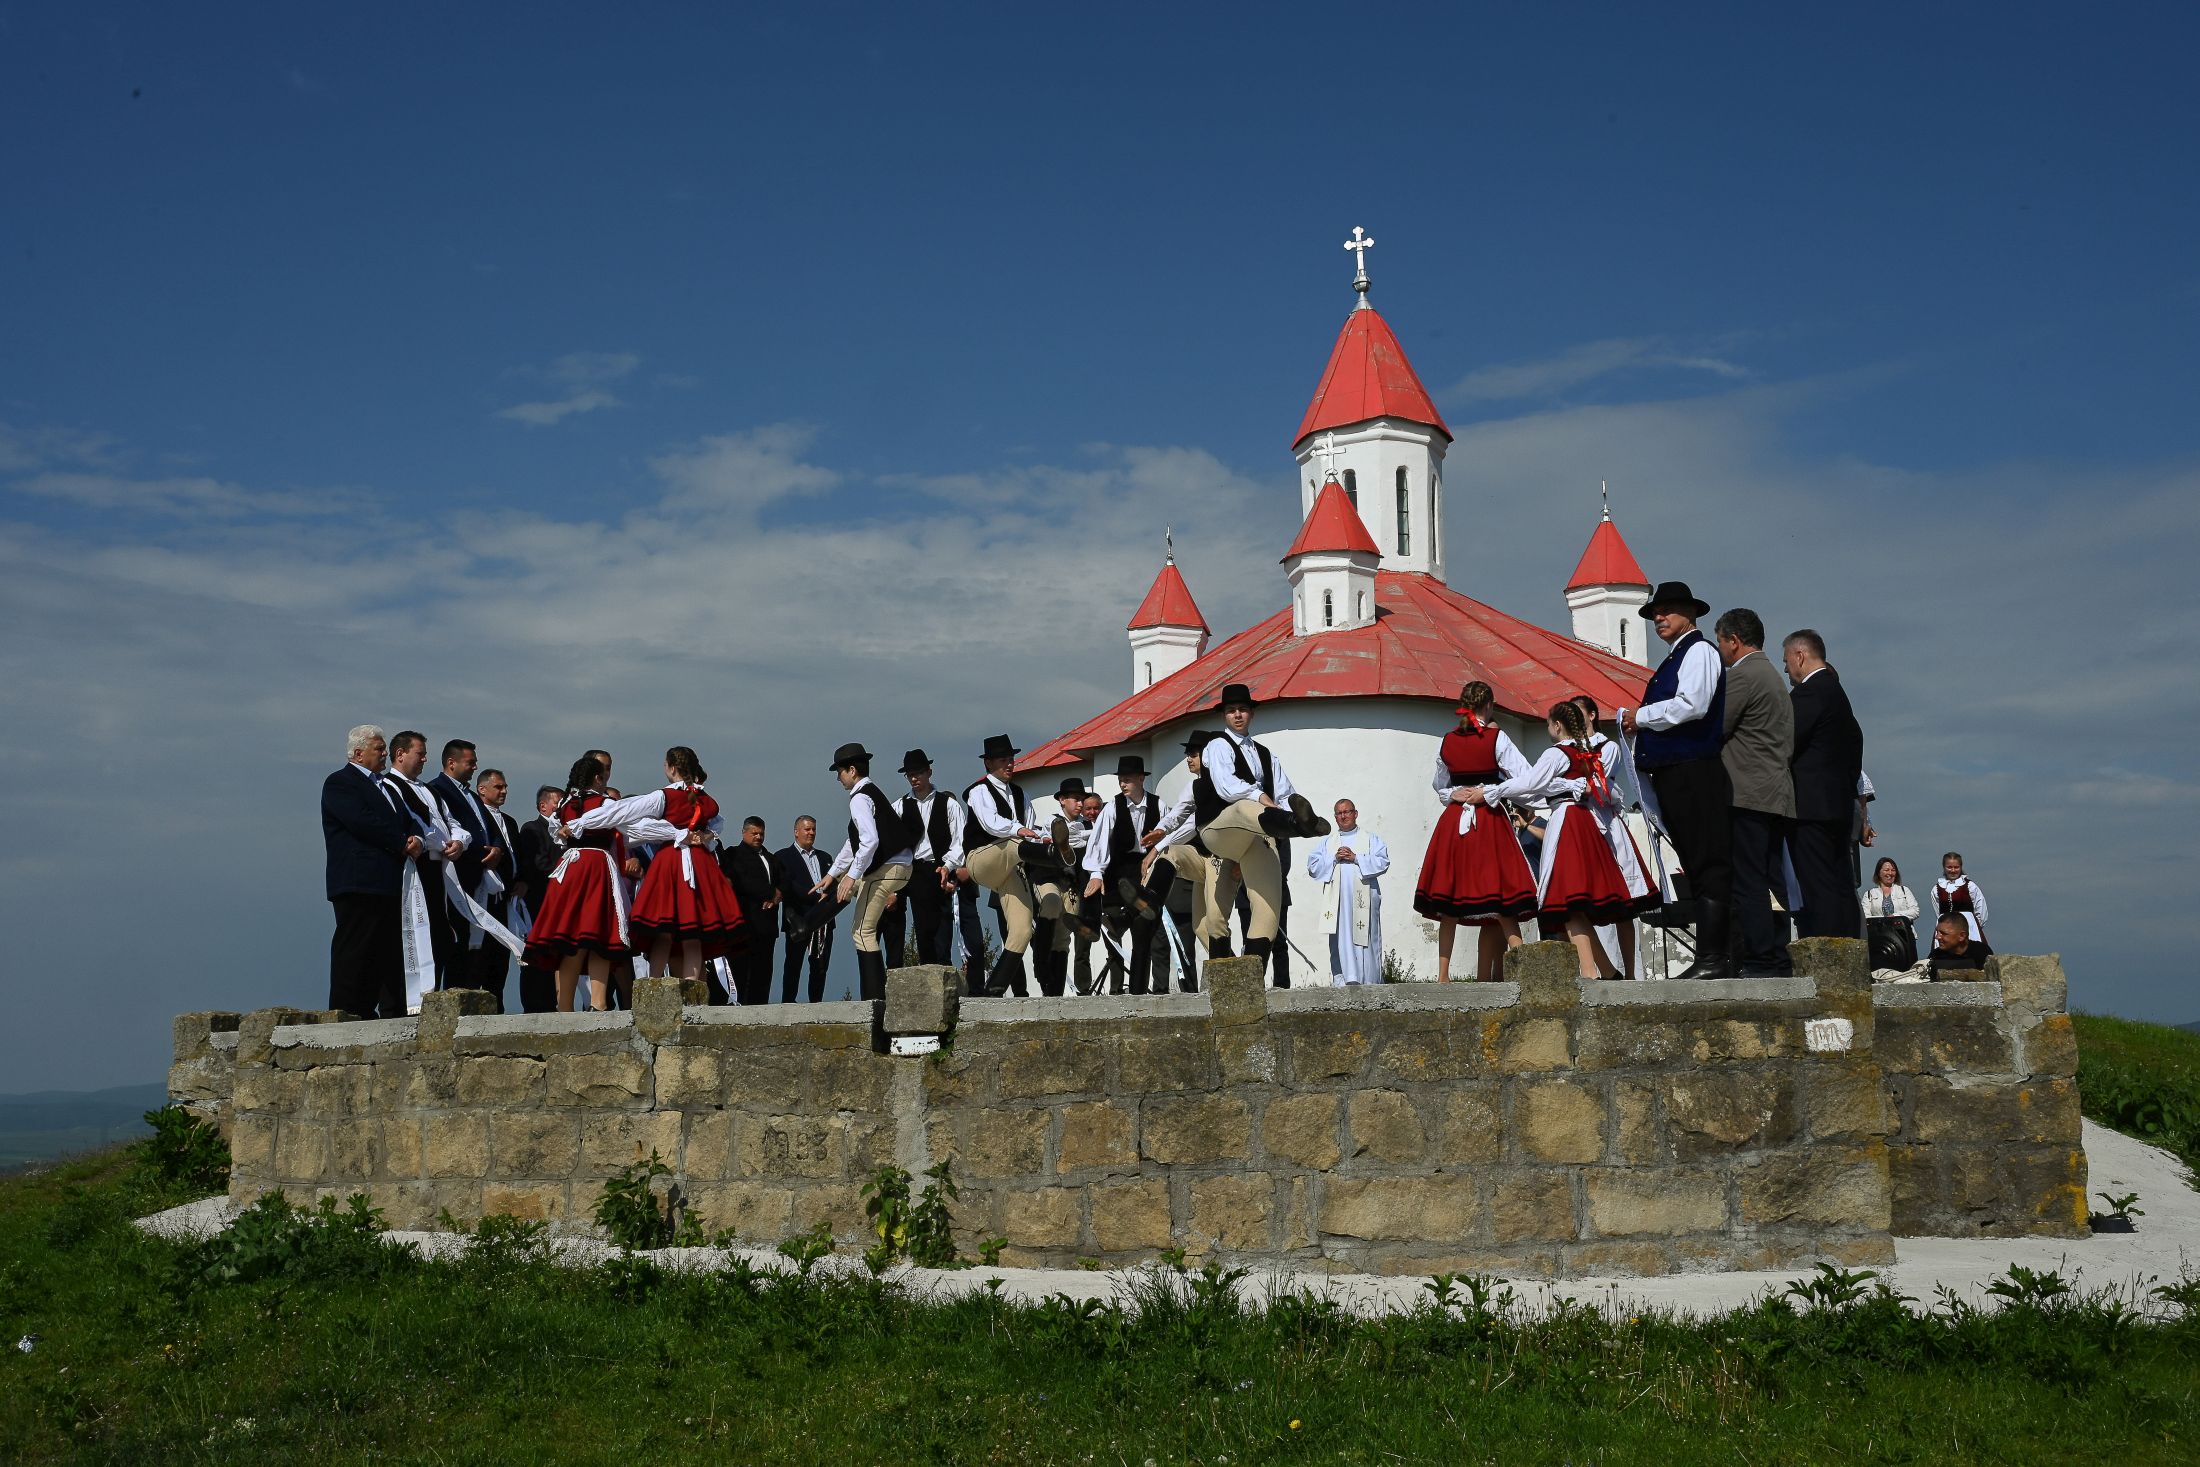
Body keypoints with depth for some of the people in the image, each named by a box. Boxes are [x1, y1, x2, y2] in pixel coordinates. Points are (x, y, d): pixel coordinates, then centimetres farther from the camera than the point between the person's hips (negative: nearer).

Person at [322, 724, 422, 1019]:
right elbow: (363, 822, -16)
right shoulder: (339, 782, -2)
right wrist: (403, 844, -11)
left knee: (388, 958, 8)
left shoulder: (381, 786, 25)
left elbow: (404, 825, 20)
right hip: (358, 884, -9)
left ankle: (393, 1017, 9)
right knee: (354, 956, -8)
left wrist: (415, 841, -3)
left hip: (388, 885, 9)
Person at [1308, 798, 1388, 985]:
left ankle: (1369, 983, 2)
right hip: (1338, 899, 1)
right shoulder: (1326, 842, 20)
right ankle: (1344, 982, -13)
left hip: (1363, 898, -1)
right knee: (1341, 940, -9)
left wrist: (1356, 858, -8)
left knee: (1365, 940, -4)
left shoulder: (1371, 839, 15)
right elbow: (1312, 866, 8)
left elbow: (1383, 862, 0)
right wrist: (1334, 858, -5)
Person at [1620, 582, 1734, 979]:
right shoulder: (1673, 660, 25)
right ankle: (1714, 958, 9)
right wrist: (1634, 721, 11)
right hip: (1671, 776, 10)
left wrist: (1641, 716, -8)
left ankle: (1712, 958, -13)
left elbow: (1692, 705, -19)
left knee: (1708, 866, -10)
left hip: (1694, 774, -10)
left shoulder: (1699, 651, -4)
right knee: (1697, 867, 8)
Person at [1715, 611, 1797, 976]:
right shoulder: (1773, 677, 23)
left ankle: (1762, 962, -12)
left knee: (1748, 884, -10)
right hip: (1778, 795, 10)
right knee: (1770, 882, 9)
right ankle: (1778, 961, 9)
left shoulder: (1742, 675, -9)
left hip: (1749, 795, -10)